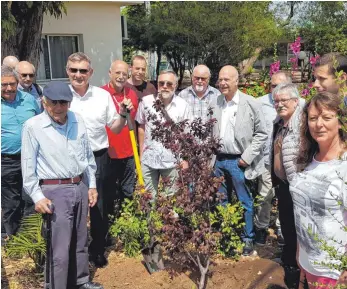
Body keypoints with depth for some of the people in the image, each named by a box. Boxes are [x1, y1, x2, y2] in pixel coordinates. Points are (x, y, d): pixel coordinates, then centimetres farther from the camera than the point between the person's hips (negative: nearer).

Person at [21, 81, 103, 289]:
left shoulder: (78, 120, 5)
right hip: (55, 191, -5)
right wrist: (37, 196, -10)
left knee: (80, 240, 18)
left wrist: (92, 185, 12)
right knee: (61, 247, -1)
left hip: (80, 187, 5)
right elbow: (28, 166, -6)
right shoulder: (33, 126, -8)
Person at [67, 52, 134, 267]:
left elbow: (115, 129, 7)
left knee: (99, 207, 12)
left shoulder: (103, 95, 0)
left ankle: (98, 250, 34)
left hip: (98, 158, 1)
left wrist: (123, 114, -9)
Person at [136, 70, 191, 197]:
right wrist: (141, 153, 6)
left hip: (172, 159, -1)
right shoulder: (146, 101, -3)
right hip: (149, 158, 1)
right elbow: (141, 127, 7)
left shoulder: (182, 105, -6)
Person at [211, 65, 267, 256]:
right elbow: (209, 131, 11)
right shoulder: (215, 103, 3)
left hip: (238, 161, -4)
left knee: (245, 202, 7)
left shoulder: (251, 104, -8)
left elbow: (261, 134, -6)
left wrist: (247, 157, -11)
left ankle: (247, 239, 23)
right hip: (218, 160, 4)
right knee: (220, 201, 16)